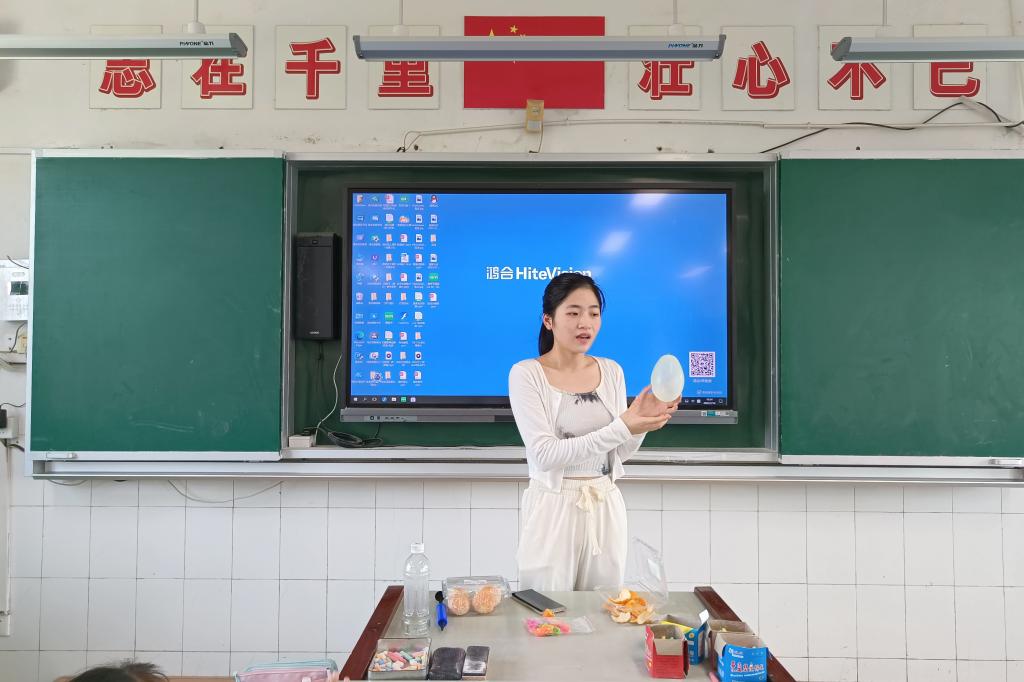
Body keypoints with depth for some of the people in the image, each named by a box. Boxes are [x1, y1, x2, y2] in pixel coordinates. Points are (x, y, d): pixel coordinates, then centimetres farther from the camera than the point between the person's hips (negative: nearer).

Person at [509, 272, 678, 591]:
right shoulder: (526, 373, -9)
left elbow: (619, 453, 8)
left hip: (605, 508, 4)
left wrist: (641, 420, -12)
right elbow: (545, 454, -18)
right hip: (553, 507, -4)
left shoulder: (612, 371, 6)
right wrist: (621, 428, -24)